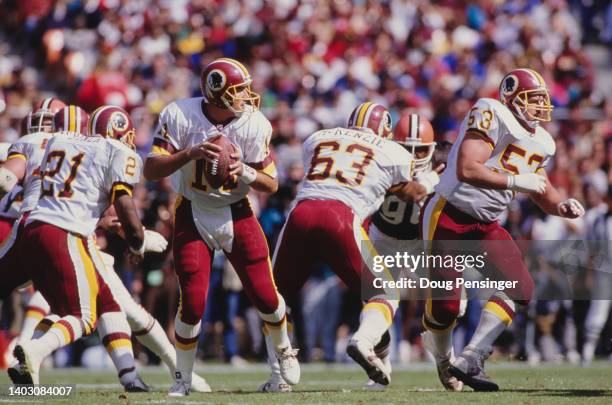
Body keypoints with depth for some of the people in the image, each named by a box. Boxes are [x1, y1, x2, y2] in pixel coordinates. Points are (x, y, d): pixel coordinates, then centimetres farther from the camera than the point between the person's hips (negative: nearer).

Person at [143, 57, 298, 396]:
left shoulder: (254, 125, -14)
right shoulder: (180, 117, -18)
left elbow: (271, 184, -7)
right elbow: (151, 170, -22)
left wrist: (245, 171, -28)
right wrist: (191, 154, -36)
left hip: (236, 213, 2)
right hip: (193, 215, -2)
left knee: (265, 295, -1)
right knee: (193, 302, -10)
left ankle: (283, 350, 32)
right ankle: (183, 378, 11)